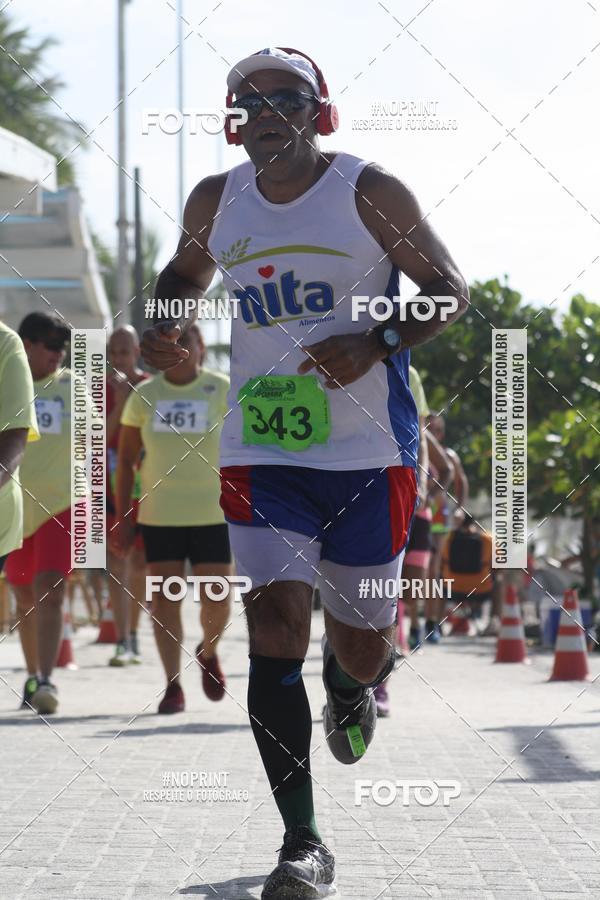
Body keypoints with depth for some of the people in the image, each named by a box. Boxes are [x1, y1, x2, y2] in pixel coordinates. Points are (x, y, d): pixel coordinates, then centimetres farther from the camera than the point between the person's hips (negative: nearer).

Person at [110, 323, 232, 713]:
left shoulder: (223, 390, 0)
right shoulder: (143, 396, 6)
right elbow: (126, 460, 9)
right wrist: (122, 517, 5)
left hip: (213, 514, -1)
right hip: (159, 515, 1)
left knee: (217, 599, -2)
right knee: (165, 598, -3)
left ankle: (209, 652, 29)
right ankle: (173, 686, 2)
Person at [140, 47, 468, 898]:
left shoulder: (371, 193, -5)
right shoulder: (216, 202, 6)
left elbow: (449, 289, 0)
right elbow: (186, 271, 26)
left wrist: (378, 346, -17)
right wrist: (162, 328, 3)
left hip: (368, 451, -2)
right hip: (260, 452, 2)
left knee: (359, 643, 7)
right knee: (275, 620, -14)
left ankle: (349, 684, 50)